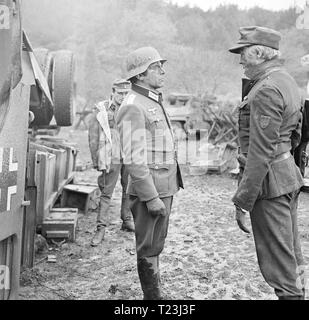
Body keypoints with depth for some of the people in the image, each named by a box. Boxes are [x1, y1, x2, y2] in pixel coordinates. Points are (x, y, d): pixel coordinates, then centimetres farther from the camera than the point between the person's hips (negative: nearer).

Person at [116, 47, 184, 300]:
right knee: (149, 249, 1)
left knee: (155, 246, 19)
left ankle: (155, 292, 31)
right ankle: (153, 296, 13)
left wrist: (166, 190, 19)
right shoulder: (133, 106, -16)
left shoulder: (155, 101, 16)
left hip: (165, 186, 10)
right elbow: (134, 159, -21)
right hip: (150, 189, -10)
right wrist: (151, 197, -22)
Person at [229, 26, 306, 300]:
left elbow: (260, 152, -24)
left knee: (279, 257, 1)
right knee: (289, 253, 19)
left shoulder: (266, 90, -20)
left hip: (269, 181, -10)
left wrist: (242, 202, -21)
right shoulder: (287, 81, 12)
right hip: (290, 175, 10)